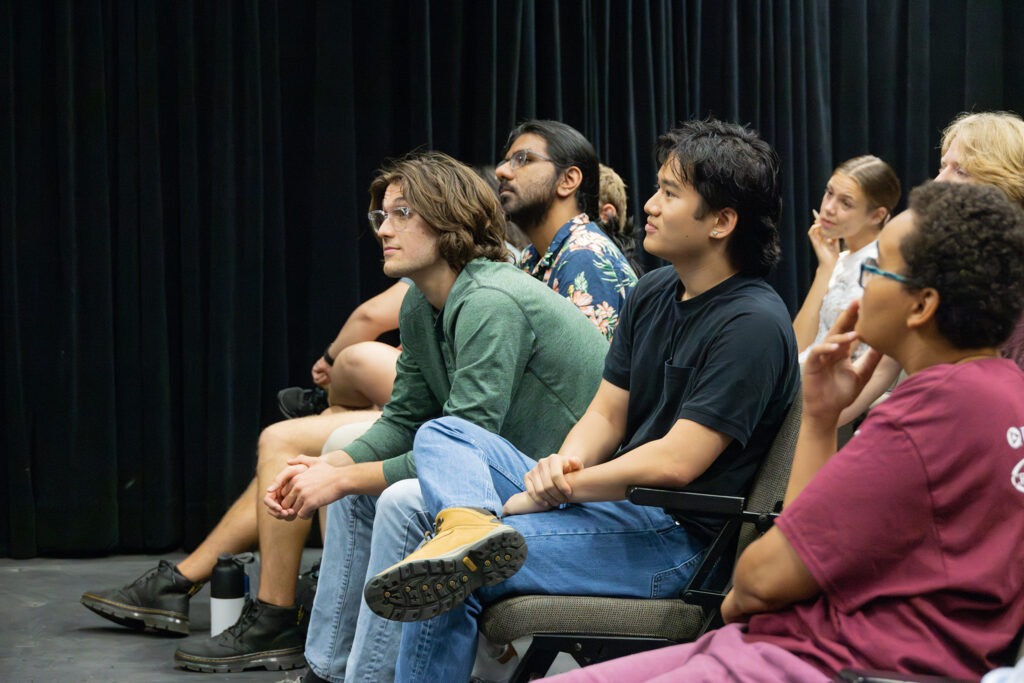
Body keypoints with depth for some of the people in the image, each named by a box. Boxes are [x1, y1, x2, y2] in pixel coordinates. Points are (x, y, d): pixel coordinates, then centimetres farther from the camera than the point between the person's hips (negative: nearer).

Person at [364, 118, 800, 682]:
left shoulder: (753, 323, -16)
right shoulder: (653, 293, 12)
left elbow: (676, 461, -21)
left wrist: (551, 491, -14)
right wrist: (565, 463, -10)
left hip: (676, 538, -9)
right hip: (614, 504, 9)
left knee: (449, 587, -23)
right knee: (441, 434, 0)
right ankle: (469, 526, -31)